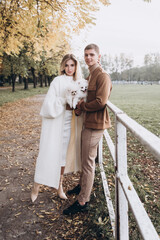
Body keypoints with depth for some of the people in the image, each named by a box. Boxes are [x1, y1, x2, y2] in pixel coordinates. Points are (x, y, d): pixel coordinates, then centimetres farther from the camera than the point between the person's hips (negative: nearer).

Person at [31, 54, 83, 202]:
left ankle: (59, 185, 30)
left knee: (64, 153, 13)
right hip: (55, 122, -5)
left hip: (70, 122, 5)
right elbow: (49, 102, -15)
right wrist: (66, 101, -21)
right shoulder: (58, 81, -8)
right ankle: (36, 187, 15)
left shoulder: (78, 82, 9)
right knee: (49, 153, -2)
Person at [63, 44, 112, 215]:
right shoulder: (90, 76, 16)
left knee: (88, 163, -3)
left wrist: (82, 106, -10)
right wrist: (80, 107, -1)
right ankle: (82, 185, 41)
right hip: (87, 122, 10)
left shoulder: (102, 76, -15)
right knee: (85, 159, 22)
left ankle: (82, 202, 9)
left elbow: (100, 102, -24)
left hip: (95, 124, -10)